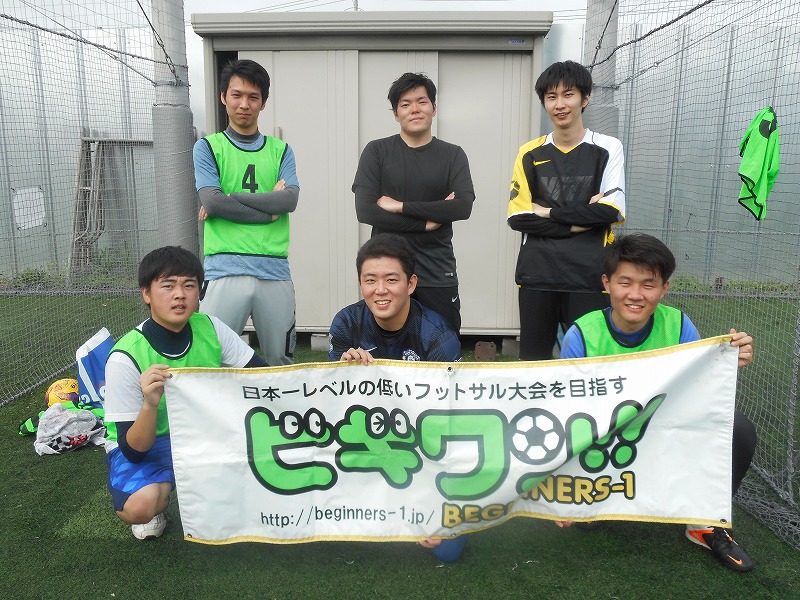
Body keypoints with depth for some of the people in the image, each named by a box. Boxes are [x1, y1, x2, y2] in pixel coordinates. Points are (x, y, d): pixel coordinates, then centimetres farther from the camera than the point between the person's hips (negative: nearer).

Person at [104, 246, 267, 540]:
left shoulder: (210, 328, -13)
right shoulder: (124, 357, -23)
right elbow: (133, 450, -23)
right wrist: (150, 404, -42)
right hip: (144, 446, -3)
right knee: (140, 505, -34)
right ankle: (160, 498, 4)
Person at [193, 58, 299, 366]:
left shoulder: (280, 150, 15)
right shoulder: (208, 147, 9)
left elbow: (290, 199, -3)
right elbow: (212, 201, -7)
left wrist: (230, 199, -7)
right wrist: (269, 210, -5)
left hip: (275, 270, 3)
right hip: (224, 269, -2)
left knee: (282, 362, 10)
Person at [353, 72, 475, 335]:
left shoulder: (453, 155, 5)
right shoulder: (376, 151, 2)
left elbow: (463, 207, -11)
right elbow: (365, 211, -9)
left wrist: (400, 206, -14)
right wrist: (427, 221, -11)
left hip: (437, 273, 1)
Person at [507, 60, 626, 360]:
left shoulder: (607, 148, 4)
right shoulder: (531, 153, 9)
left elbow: (611, 210, -7)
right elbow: (518, 217, 0)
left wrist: (550, 213, -7)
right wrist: (577, 221, -8)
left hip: (588, 276, -2)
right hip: (537, 274, 2)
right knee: (532, 358, 9)